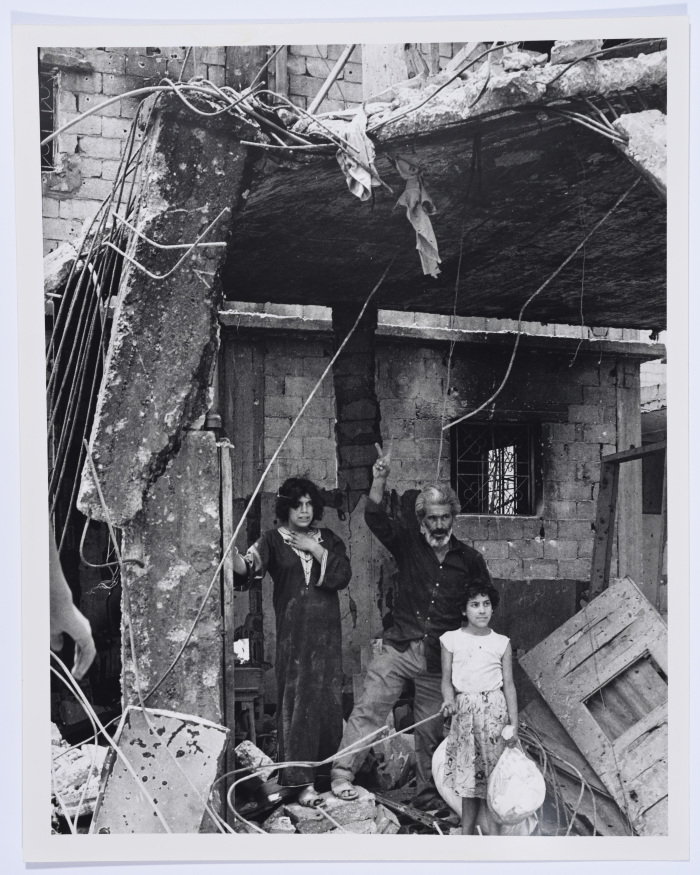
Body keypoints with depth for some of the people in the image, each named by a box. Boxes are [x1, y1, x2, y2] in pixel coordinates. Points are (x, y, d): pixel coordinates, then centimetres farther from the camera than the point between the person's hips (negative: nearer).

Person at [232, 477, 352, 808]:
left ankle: (324, 765, 22)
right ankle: (303, 783, -3)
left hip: (326, 631, 3)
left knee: (329, 701, 3)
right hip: (293, 633, -3)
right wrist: (235, 557, -37)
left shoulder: (327, 539, 11)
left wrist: (317, 549, -9)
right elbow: (248, 568, -15)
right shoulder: (274, 540, 2)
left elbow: (342, 576, -1)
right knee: (296, 702, -6)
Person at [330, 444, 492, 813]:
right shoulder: (408, 543, 1)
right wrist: (380, 479, -28)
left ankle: (427, 794, 22)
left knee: (431, 729, 9)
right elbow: (374, 518, -13)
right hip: (400, 646, -1)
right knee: (369, 706, -12)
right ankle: (342, 773, -5)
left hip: (440, 657, 1)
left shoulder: (469, 560, 5)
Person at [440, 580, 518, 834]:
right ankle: (466, 833, 13)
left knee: (492, 772, -2)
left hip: (494, 709, 0)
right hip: (464, 709, 0)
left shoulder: (501, 643, 5)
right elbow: (447, 679, 5)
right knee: (468, 776, 4)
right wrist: (449, 701, -16)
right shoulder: (451, 640, 3)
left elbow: (509, 685, 5)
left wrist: (514, 724, 1)